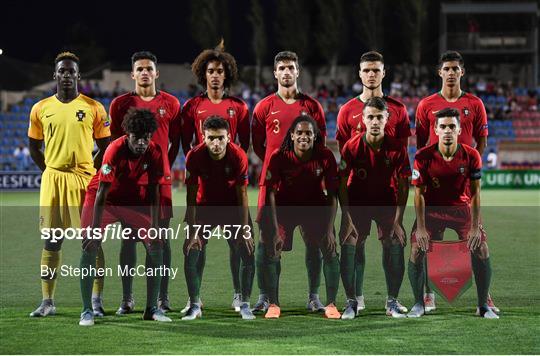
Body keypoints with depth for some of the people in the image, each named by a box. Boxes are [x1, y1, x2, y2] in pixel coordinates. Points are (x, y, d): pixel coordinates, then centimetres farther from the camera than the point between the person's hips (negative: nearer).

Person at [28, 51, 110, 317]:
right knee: (51, 240, 4)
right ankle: (47, 302, 9)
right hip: (53, 180, 2)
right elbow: (34, 146, 17)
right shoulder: (41, 109, 7)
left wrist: (92, 173, 0)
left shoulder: (93, 108, 1)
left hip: (84, 180, -2)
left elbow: (105, 146, 7)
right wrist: (49, 172, 8)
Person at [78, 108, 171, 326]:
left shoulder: (154, 153, -17)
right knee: (89, 247, -18)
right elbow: (101, 194, -27)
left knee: (156, 246, -6)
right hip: (104, 199, -4)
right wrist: (95, 230, -30)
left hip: (134, 200, 4)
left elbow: (153, 193, -8)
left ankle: (152, 308, 4)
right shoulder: (115, 151, -29)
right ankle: (87, 310, -10)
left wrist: (154, 227, -13)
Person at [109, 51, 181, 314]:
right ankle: (127, 299, 5)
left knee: (162, 237, 1)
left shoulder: (170, 103, 6)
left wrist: (164, 168, 5)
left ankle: (163, 298, 7)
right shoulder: (120, 103, 5)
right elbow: (114, 142, 10)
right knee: (128, 238, 0)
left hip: (161, 179, 0)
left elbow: (175, 142, 12)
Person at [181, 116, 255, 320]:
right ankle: (194, 305, 3)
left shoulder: (238, 156, -24)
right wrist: (192, 232, -19)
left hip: (232, 206, 0)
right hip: (204, 206, 0)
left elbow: (242, 194, -16)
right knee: (192, 252, -11)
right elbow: (191, 195, -17)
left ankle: (244, 305, 5)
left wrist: (245, 231, -18)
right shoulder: (195, 156, -23)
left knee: (247, 253, -10)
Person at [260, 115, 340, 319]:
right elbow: (271, 194, -22)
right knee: (271, 250, -11)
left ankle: (331, 304, 2)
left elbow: (332, 195, -13)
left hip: (315, 206, 1)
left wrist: (329, 229, -19)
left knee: (330, 250, -10)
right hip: (284, 206, -1)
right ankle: (273, 304, 2)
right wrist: (275, 231, -27)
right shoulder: (279, 157, -23)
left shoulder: (325, 157, -20)